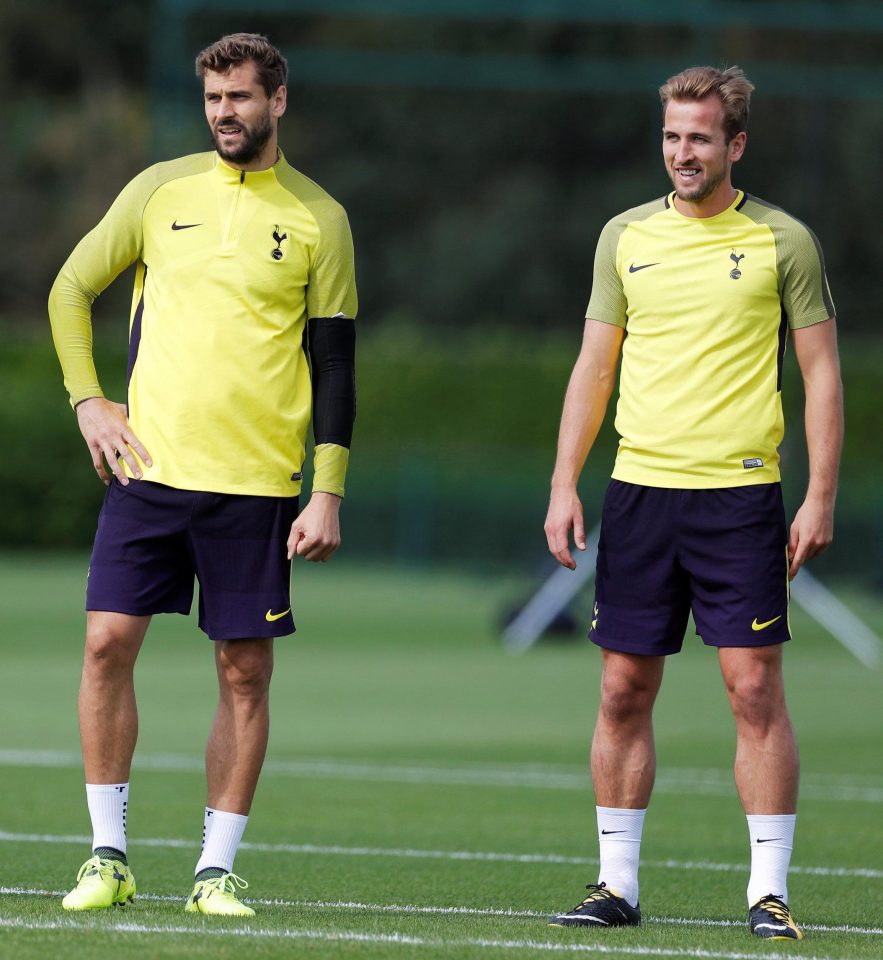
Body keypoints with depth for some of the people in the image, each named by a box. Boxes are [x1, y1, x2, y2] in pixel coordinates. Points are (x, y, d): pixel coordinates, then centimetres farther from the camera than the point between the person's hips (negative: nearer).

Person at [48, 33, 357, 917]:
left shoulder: (317, 219, 3)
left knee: (245, 670, 0)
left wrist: (328, 494, -3)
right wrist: (86, 399, 4)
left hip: (257, 481, -1)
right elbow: (71, 290, 16)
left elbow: (334, 365, 3)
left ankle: (216, 871, 7)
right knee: (108, 642, -6)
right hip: (149, 468, 1)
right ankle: (109, 856, 3)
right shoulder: (160, 190, 6)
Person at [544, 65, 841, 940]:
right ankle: (617, 885, 11)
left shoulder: (783, 242, 0)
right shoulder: (626, 236, 9)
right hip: (639, 490, 3)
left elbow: (821, 373, 1)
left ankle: (769, 892, -3)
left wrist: (821, 498, -6)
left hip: (740, 494, -3)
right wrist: (564, 485, 4)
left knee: (754, 688, -7)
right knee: (623, 689, 4)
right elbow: (594, 367, 12)